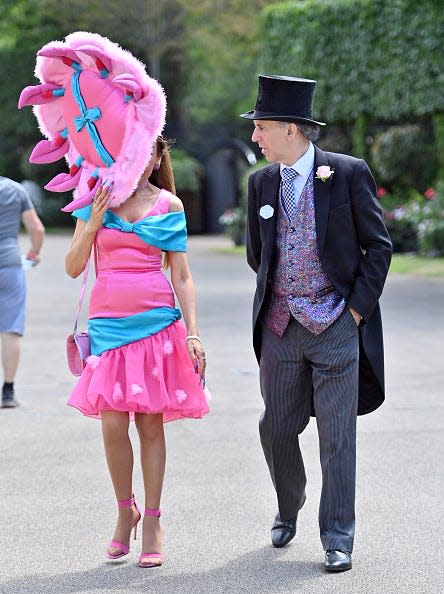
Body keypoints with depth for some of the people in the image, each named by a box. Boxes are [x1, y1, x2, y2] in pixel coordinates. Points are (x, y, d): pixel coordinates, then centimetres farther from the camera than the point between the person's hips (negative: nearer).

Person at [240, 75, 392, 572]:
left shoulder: (349, 173, -6)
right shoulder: (261, 182, 7)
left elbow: (378, 246, -2)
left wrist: (357, 307, -7)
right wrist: (277, 300, 14)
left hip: (337, 326, -4)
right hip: (280, 327, 4)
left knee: (337, 436, -2)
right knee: (277, 429, 10)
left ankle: (337, 540, 6)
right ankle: (288, 511, 35)